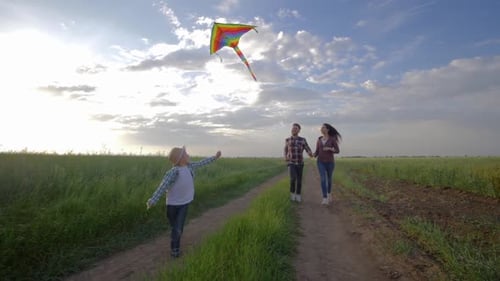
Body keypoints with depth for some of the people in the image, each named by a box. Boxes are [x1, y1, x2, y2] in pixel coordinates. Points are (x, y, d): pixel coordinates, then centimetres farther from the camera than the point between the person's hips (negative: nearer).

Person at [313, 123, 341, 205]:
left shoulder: (333, 139, -3)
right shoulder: (319, 140, 8)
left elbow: (337, 151, -4)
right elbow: (317, 152, 7)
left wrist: (329, 149, -23)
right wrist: (313, 155, -15)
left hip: (330, 162, -1)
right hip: (321, 162, 1)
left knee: (329, 179, 15)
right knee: (323, 179, -15)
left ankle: (329, 193, 42)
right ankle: (325, 199, -19)